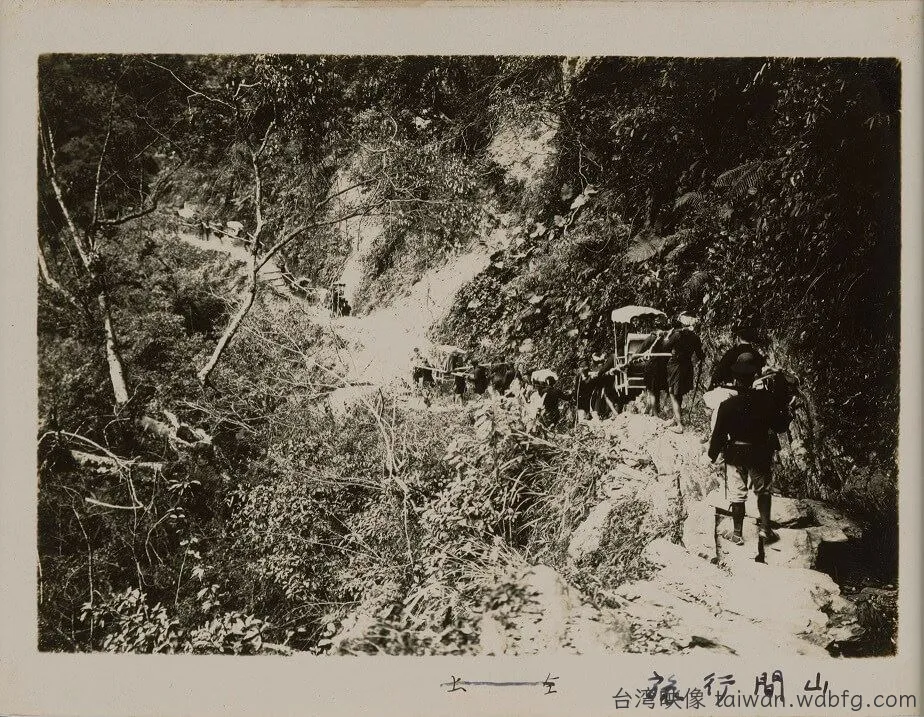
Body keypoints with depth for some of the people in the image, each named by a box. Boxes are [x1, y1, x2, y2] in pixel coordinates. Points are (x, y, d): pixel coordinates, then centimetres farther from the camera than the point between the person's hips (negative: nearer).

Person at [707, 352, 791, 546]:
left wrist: (712, 454, 3)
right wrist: (786, 415, 16)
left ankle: (737, 534, 20)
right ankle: (765, 529, 22)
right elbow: (780, 425, -6)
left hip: (735, 455, -1)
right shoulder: (765, 400, -16)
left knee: (737, 494, 11)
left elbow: (719, 433, -12)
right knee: (763, 490, 21)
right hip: (760, 453, 1)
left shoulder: (728, 404, -19)